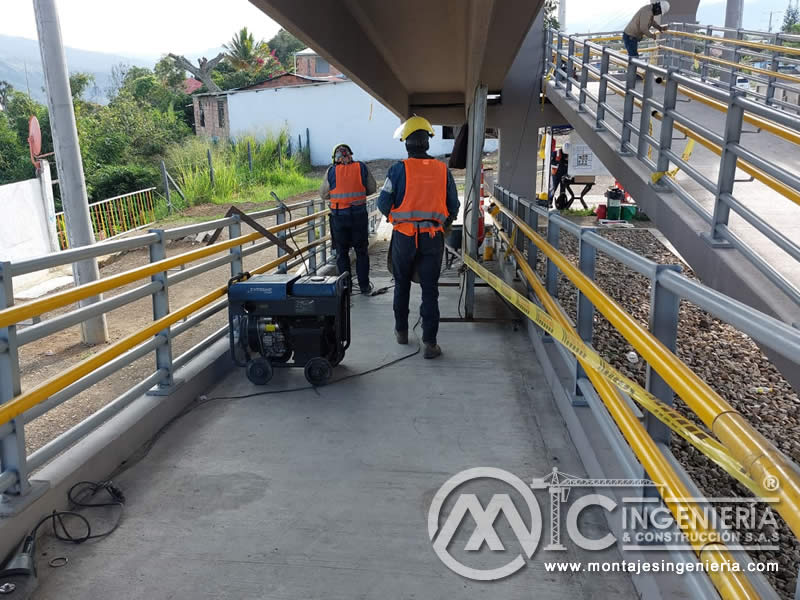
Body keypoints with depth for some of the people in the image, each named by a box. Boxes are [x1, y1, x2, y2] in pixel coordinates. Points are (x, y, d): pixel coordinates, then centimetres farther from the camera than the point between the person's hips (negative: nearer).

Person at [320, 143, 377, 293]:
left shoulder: (331, 171, -3)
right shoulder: (362, 167, -1)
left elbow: (324, 194, 4)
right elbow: (372, 188, 8)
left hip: (338, 215, -1)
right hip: (359, 214, 1)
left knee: (342, 253, 10)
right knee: (362, 251, 11)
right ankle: (364, 285, 13)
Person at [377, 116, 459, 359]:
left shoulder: (399, 169, -7)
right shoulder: (442, 170, 2)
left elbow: (383, 204, -5)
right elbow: (453, 207, 8)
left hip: (404, 237, -1)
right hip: (433, 238, 1)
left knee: (402, 285, 17)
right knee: (430, 289, 4)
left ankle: (401, 331, 30)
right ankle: (430, 343, 1)